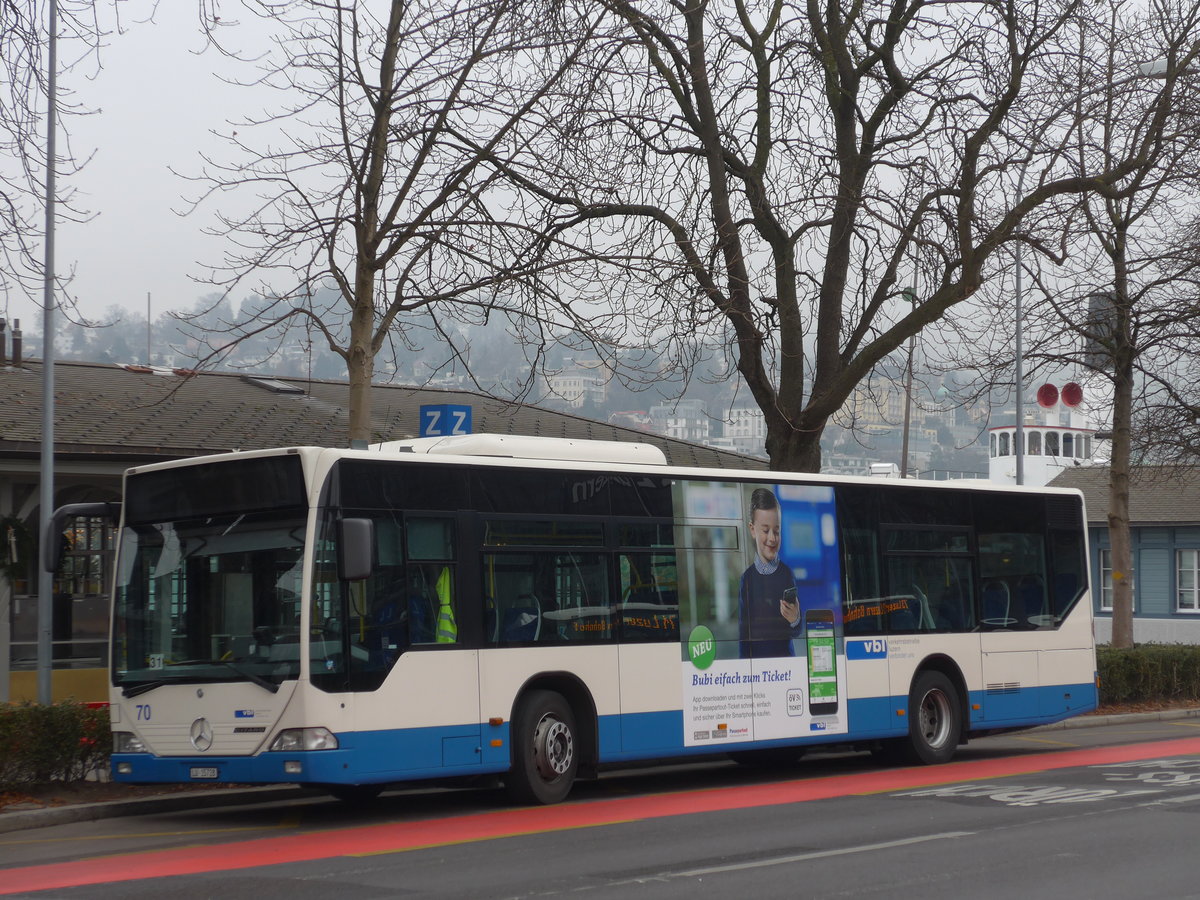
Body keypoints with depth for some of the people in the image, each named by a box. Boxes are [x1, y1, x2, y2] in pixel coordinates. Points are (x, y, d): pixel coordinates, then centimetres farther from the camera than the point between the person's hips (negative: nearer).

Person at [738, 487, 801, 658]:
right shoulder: (747, 578, 1)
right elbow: (743, 635, 5)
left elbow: (797, 632, 3)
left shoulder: (787, 573, 1)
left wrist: (795, 621, -17)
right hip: (756, 658, -1)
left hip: (785, 656, 1)